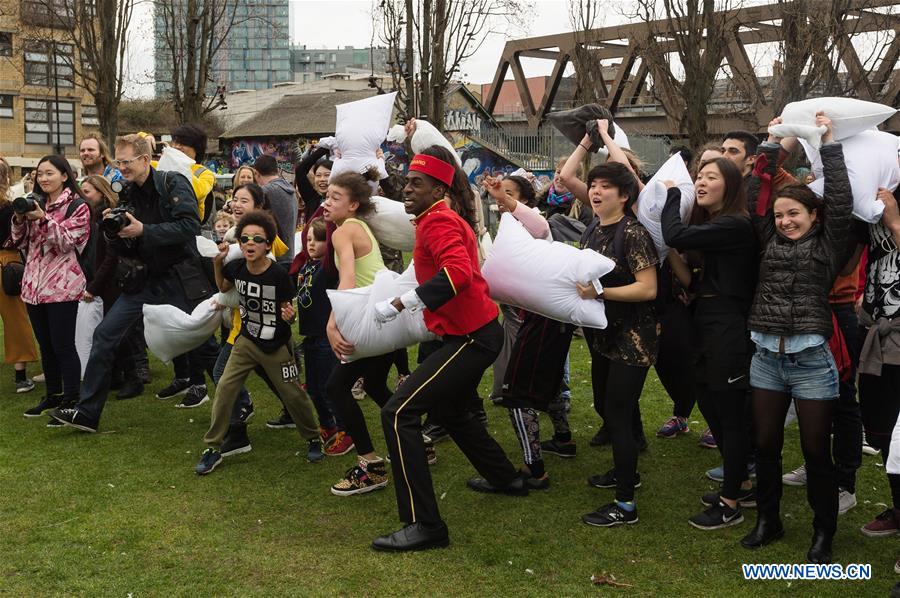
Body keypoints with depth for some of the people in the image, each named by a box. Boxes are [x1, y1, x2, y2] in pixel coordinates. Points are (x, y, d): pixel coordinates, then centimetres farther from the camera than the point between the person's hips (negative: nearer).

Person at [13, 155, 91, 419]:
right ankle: (53, 396, 23)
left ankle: (71, 399, 3)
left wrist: (42, 219, -22)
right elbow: (21, 242, 12)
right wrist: (19, 218, -5)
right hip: (34, 284, 7)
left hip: (62, 285, -6)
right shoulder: (36, 204, 14)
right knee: (45, 345, 13)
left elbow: (66, 241, -12)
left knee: (63, 345, -5)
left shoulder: (77, 206, -4)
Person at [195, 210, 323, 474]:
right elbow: (223, 288, 11)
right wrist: (218, 263, -4)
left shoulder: (278, 275, -22)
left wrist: (290, 315, -33)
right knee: (225, 388, -6)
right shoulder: (236, 267, -11)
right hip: (247, 341, 3)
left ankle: (313, 439, 32)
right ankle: (213, 449, 6)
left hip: (277, 346, -3)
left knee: (293, 395, 6)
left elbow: (288, 308, -10)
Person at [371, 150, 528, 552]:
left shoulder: (437, 222, -16)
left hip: (470, 338, -11)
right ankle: (505, 478, 45)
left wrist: (399, 304, -30)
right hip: (476, 331, 11)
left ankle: (425, 526, -13)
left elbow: (458, 272, -33)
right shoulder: (447, 219, 14)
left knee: (398, 413, -15)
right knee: (446, 408, 31)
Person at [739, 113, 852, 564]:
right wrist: (771, 146, 11)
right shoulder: (771, 240, 11)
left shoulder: (829, 243, 2)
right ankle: (767, 520, 28)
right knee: (765, 444, 12)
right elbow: (756, 198, 10)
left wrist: (828, 143, -3)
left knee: (816, 451, 5)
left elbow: (841, 199, -8)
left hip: (811, 359, -4)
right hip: (766, 356, 4)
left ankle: (823, 532, 21)